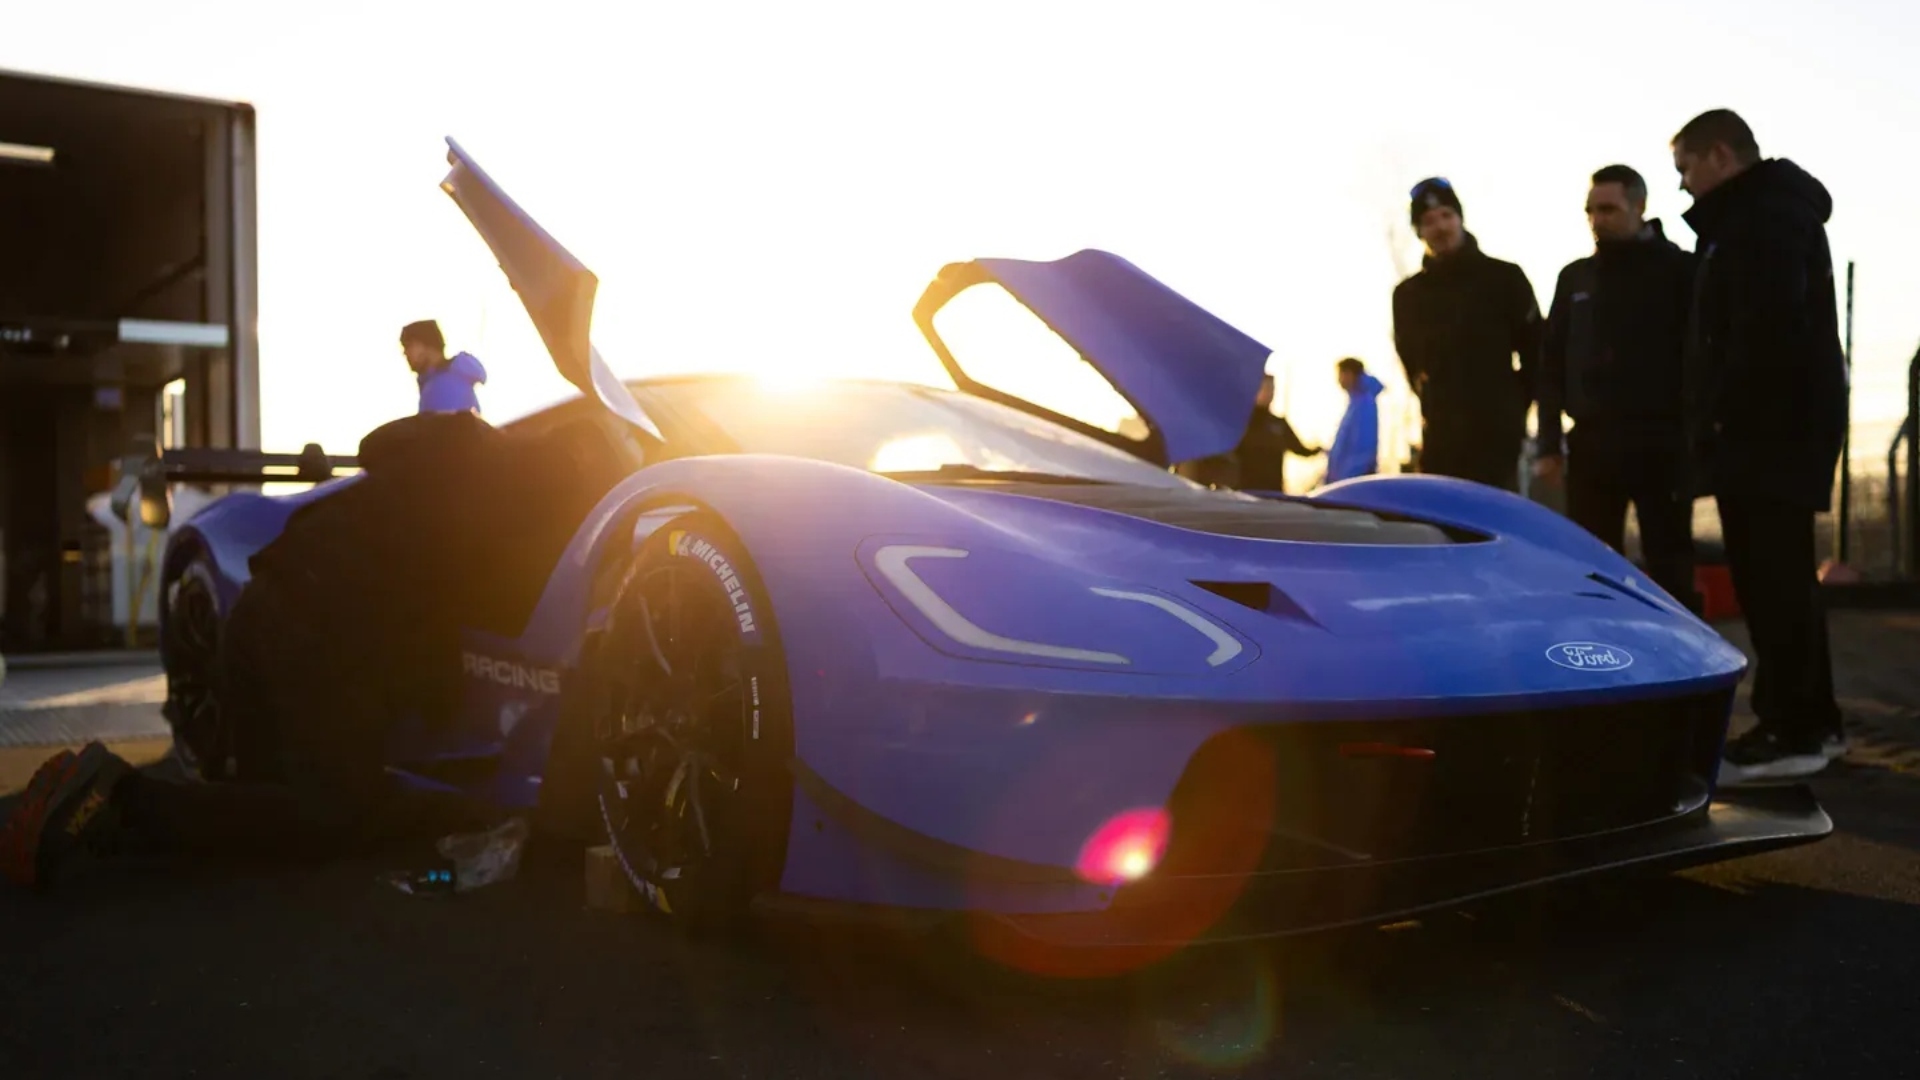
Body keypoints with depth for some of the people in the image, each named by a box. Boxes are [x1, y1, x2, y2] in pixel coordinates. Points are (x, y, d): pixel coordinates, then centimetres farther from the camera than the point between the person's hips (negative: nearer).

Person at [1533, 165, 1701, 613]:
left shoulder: (1678, 269, 1)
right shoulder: (1575, 277, 14)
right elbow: (1552, 364, 13)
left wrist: (1696, 434, -11)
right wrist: (1549, 443, 7)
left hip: (1660, 443, -4)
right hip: (1590, 444, 4)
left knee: (1670, 568, 1)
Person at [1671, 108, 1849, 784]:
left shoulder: (1763, 218, -12)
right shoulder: (1764, 215, 22)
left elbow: (1765, 331, -24)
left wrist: (1720, 418, -18)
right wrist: (1718, 420, 17)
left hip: (1770, 427, -11)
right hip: (1777, 425, 11)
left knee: (1771, 578, -9)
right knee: (1778, 576, 13)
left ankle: (1792, 732, -5)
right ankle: (1810, 721, 20)